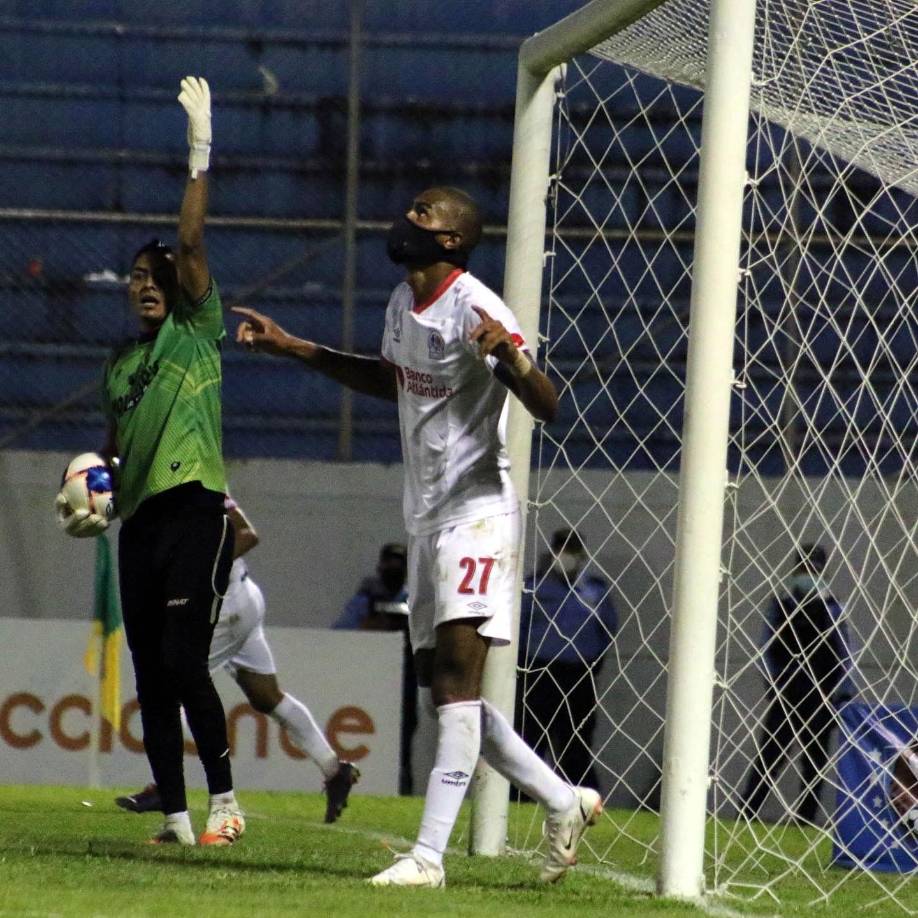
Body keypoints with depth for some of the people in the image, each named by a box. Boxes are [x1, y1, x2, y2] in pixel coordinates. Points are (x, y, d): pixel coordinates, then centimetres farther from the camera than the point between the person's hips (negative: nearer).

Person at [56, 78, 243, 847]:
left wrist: (199, 155, -11)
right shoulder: (121, 365, 20)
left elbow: (191, 243, -6)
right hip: (139, 523, 7)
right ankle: (176, 819, 5)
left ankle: (225, 799, -7)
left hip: (195, 512, -7)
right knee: (151, 678, 3)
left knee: (184, 662, -15)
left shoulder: (197, 333, 4)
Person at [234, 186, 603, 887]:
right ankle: (564, 802, 23)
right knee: (441, 690, 10)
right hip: (426, 515, 10)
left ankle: (430, 854, -22)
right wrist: (290, 348, 29)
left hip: (477, 511, -10)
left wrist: (508, 354, -42)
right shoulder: (402, 303, 11)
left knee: (457, 672, -17)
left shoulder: (475, 309, -15)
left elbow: (547, 407, -22)